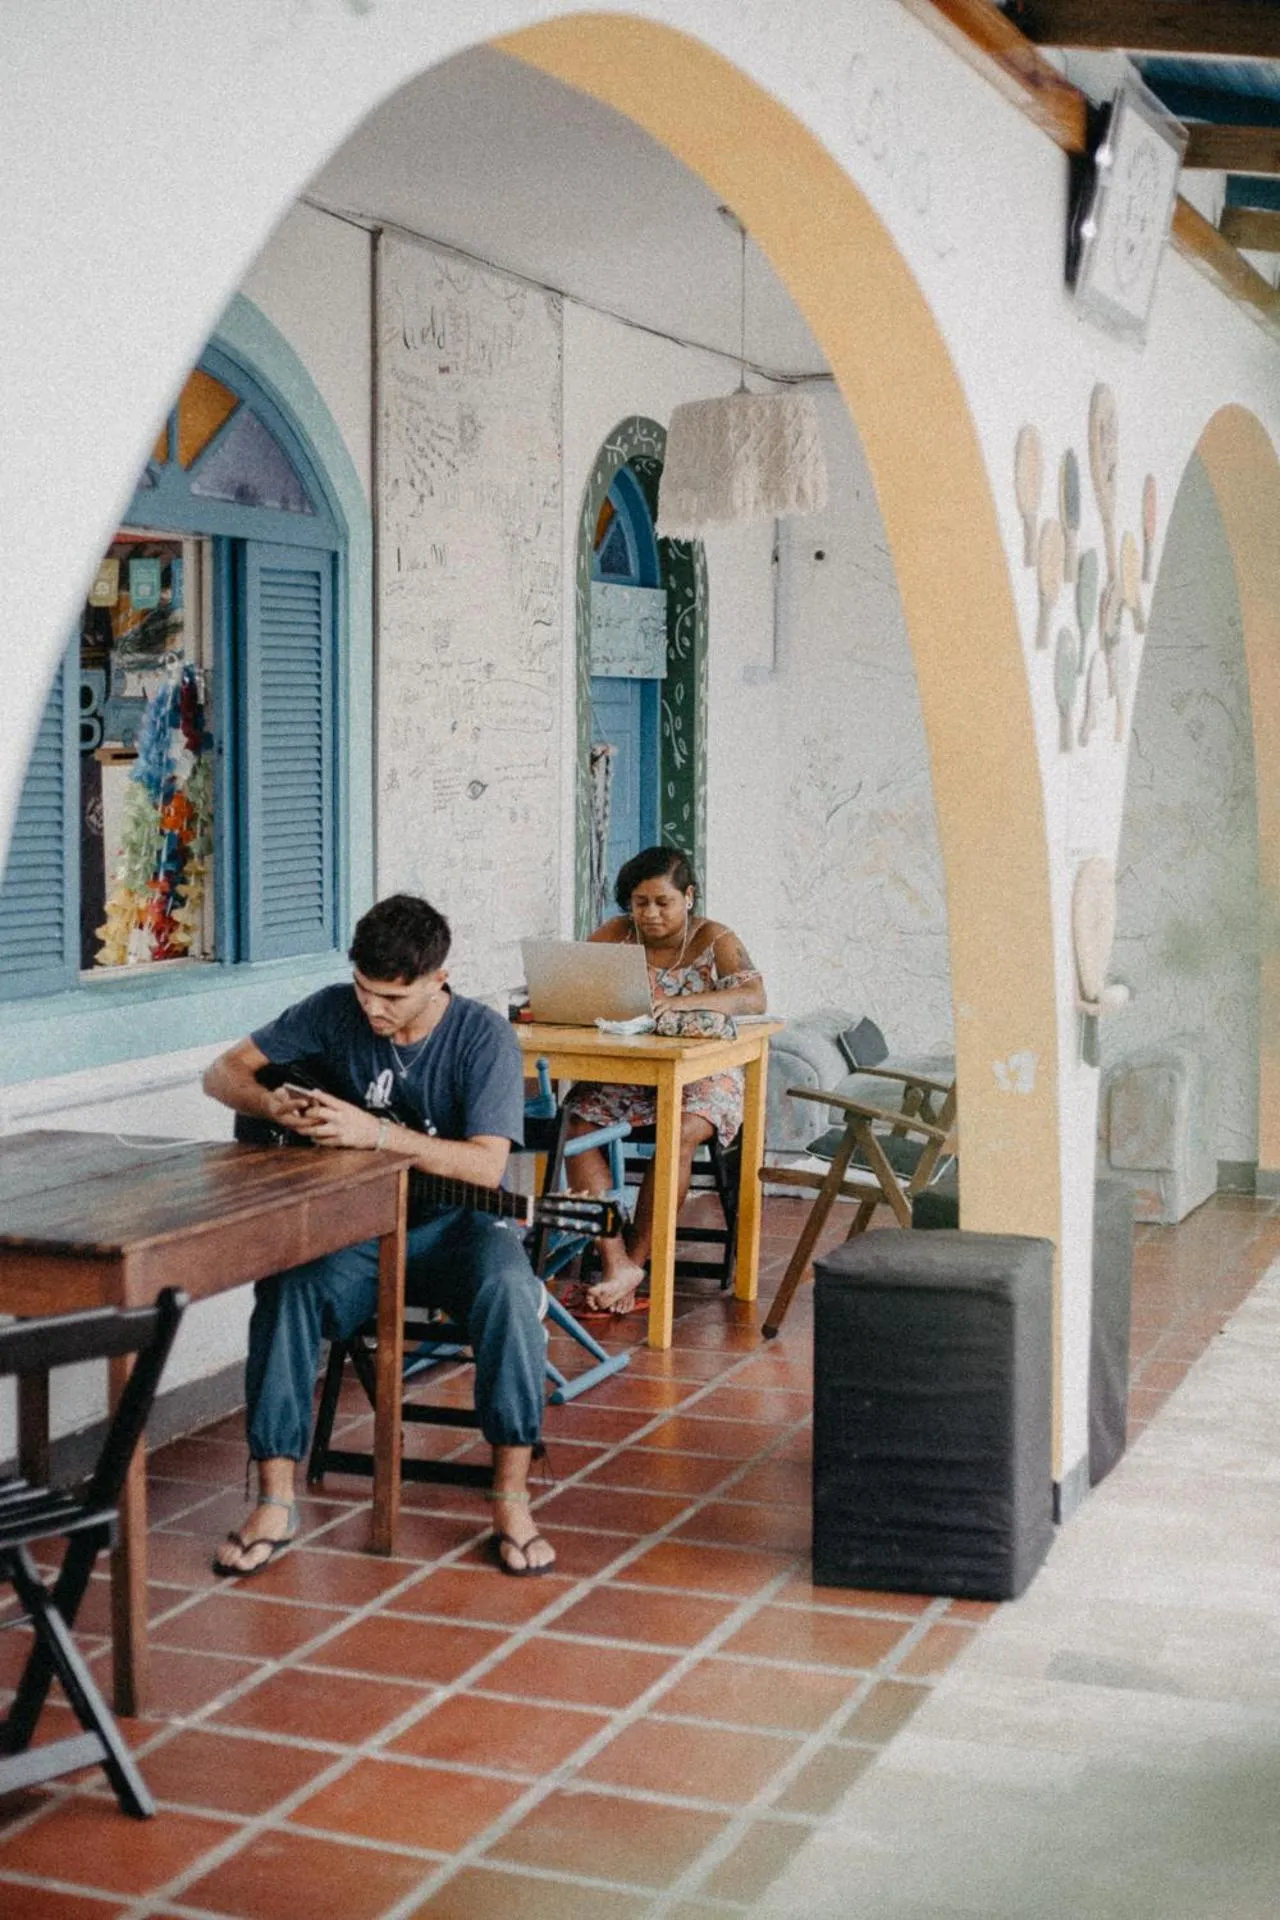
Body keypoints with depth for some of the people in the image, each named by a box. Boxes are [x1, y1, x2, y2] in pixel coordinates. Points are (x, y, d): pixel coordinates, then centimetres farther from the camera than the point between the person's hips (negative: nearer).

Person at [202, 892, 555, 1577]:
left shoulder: (483, 1037, -11)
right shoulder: (335, 1012, -2)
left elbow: (487, 1166, -21)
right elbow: (224, 1072, 4)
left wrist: (376, 1133, -31)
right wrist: (274, 1105, -20)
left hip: (451, 1225, -2)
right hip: (352, 1226, 2)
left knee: (508, 1287, -35)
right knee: (286, 1288, -30)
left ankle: (511, 1498, -26)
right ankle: (274, 1502, -23)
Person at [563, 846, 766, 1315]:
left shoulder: (714, 940, -3)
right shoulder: (614, 935, 6)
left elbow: (754, 998, -20)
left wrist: (678, 1003, -35)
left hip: (701, 1072, -3)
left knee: (682, 1133, -34)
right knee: (577, 1125, -25)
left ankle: (634, 1263, -24)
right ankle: (615, 1262, -29)